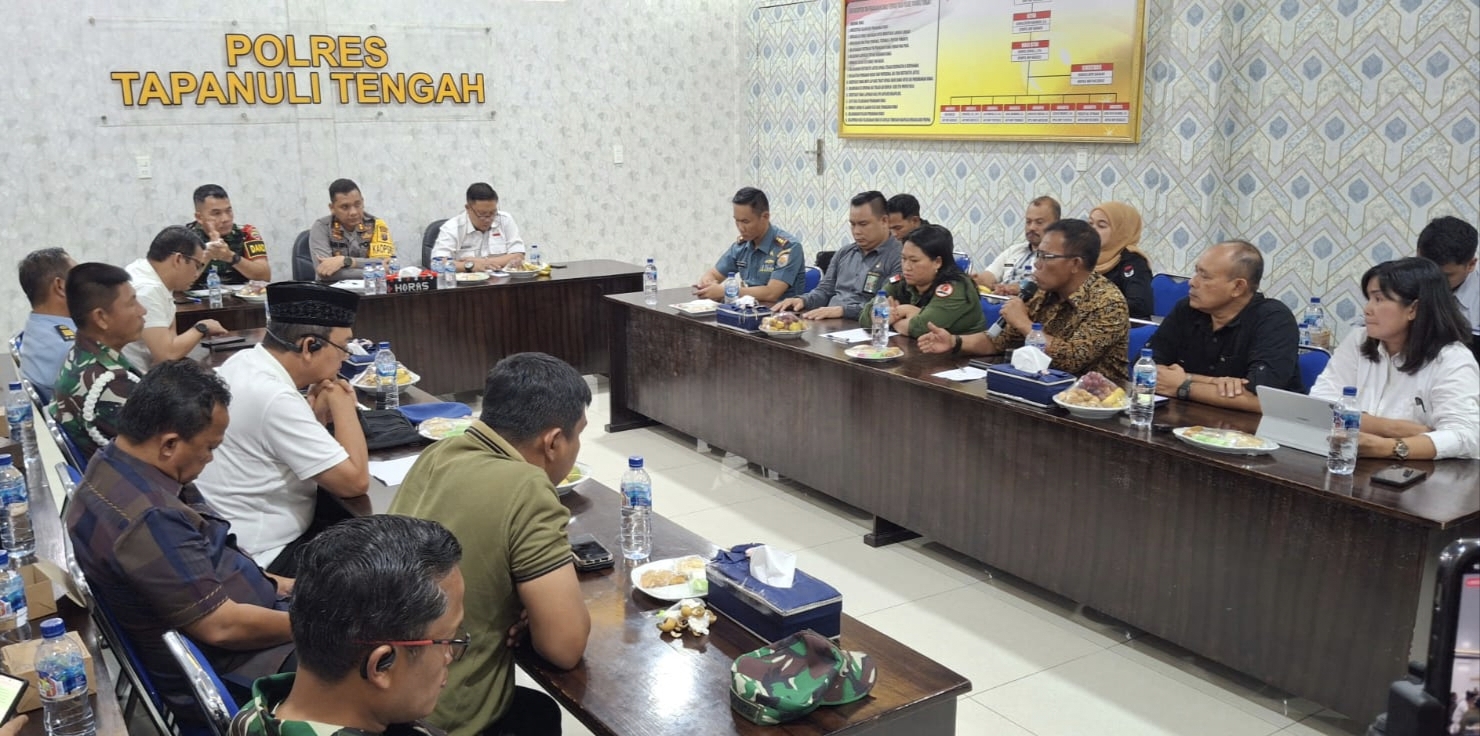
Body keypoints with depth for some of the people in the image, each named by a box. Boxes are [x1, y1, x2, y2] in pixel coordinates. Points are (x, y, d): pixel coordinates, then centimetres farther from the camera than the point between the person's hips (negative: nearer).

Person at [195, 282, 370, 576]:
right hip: (262, 560, -8)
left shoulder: (244, 362, -1)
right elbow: (355, 481, -24)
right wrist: (343, 403, -14)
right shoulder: (274, 398, -28)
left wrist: (315, 413, -7)